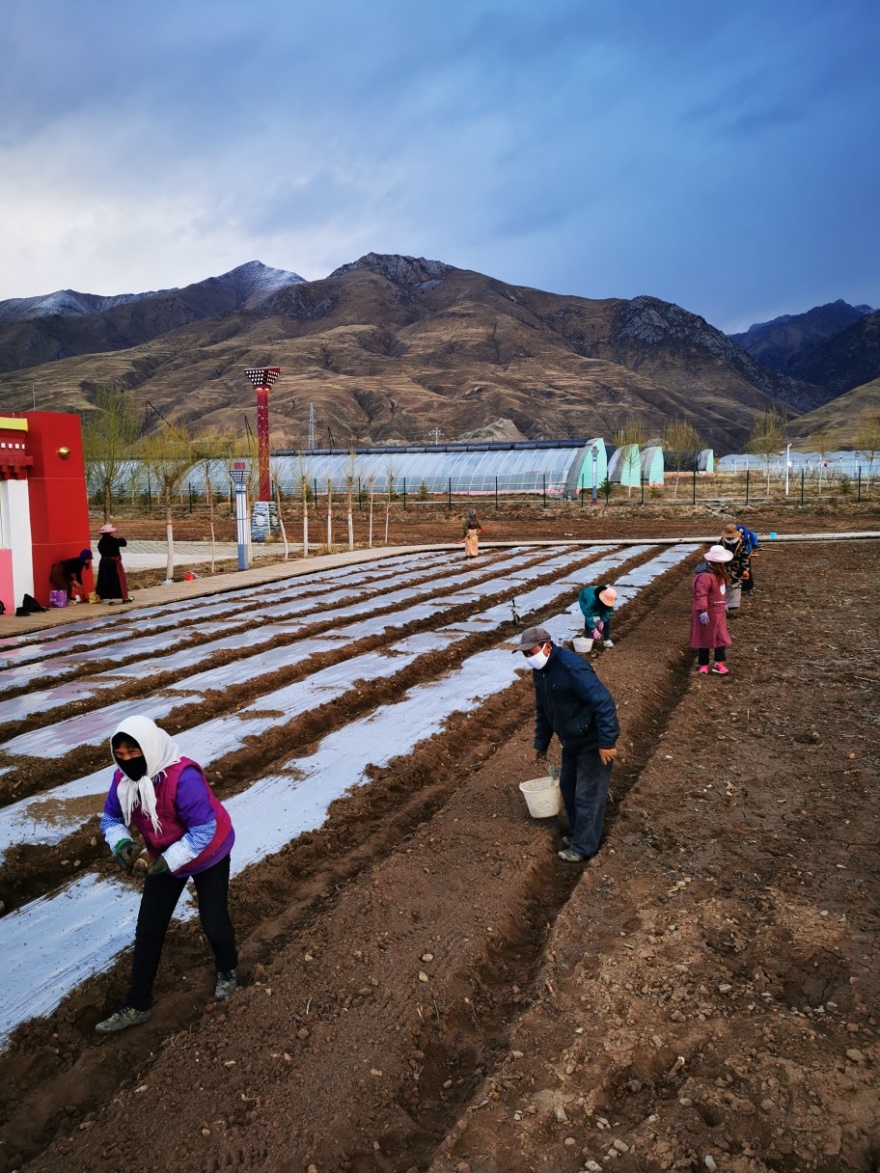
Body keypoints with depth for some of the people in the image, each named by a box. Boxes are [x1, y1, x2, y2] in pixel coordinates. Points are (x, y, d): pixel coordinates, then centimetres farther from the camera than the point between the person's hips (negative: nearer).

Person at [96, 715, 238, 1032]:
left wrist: (170, 859, -36)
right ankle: (136, 1005, 23)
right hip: (163, 859, 6)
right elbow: (111, 818, -1)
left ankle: (227, 970, 39)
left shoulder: (183, 777, -38)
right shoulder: (123, 779, -17)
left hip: (208, 857, -6)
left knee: (213, 922, 5)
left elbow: (204, 830, -33)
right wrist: (120, 842, -22)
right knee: (148, 929, 7)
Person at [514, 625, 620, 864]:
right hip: (571, 741, 9)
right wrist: (541, 743, 18)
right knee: (567, 786, 19)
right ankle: (578, 834, 37)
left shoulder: (571, 667, -30)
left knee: (587, 795, 1)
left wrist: (606, 742, -28)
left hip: (593, 742, -9)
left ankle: (583, 847, 14)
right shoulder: (539, 670, 0)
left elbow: (603, 703, -30)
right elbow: (543, 709, 14)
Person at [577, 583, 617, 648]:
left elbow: (608, 610, -17)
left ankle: (607, 640, 3)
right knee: (588, 619, -22)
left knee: (607, 618, -7)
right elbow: (588, 615, -43)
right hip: (585, 600, -4)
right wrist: (594, 629, -42)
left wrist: (603, 620, -28)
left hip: (599, 604, 4)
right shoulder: (592, 599, -48)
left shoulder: (610, 599, -34)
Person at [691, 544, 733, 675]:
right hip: (708, 613, -9)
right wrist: (702, 611, -34)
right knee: (705, 639, 5)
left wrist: (724, 603, 27)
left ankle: (719, 663, 17)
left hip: (718, 611, 9)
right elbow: (701, 595, -31)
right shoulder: (705, 576, -26)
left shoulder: (718, 573, 8)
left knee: (721, 638, 10)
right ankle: (704, 665, 17)